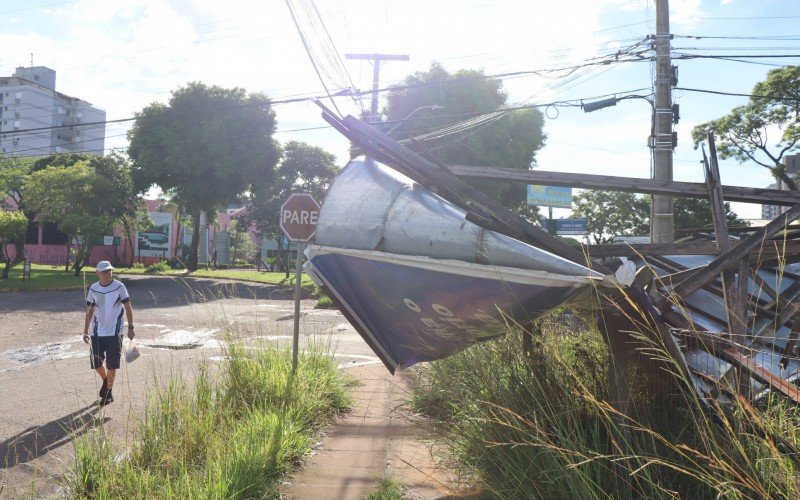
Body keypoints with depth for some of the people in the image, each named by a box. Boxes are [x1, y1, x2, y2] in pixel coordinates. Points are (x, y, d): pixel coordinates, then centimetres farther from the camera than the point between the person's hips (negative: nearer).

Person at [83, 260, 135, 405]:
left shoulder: (119, 287, -6)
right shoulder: (93, 289, 3)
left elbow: (128, 308, -2)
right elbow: (89, 312, 10)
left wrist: (130, 327, -6)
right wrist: (85, 332, 8)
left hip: (114, 333, -3)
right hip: (97, 333, 3)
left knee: (112, 365, 1)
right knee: (96, 363, 8)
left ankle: (108, 392, 17)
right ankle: (105, 381, 38)